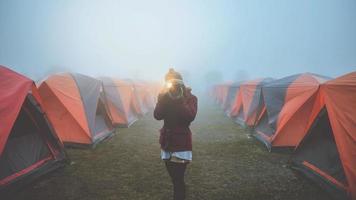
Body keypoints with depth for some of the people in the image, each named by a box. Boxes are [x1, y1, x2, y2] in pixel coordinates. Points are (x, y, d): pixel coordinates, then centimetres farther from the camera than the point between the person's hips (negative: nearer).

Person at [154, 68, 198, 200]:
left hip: (181, 141, -4)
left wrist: (180, 100, -23)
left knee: (178, 178, -9)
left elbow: (190, 116, -22)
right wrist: (163, 99, -19)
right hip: (167, 141, 5)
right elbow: (157, 115, -9)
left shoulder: (190, 98, -5)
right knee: (174, 176, 17)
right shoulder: (164, 96, 3)